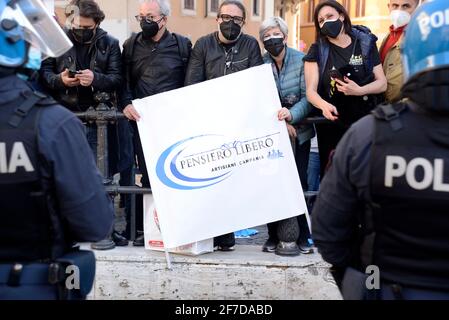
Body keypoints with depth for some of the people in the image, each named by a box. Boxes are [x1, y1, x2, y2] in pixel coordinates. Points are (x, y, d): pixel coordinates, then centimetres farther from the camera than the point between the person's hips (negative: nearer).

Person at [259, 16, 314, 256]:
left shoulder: (301, 61, -3)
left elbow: (308, 97, -8)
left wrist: (291, 114, -26)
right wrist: (280, 121, -11)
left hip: (299, 131, -1)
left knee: (298, 183, 0)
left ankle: (300, 237, 7)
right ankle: (275, 237, 10)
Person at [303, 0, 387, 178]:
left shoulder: (365, 43, 3)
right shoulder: (317, 50, 1)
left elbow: (382, 83, 4)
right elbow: (311, 91, -7)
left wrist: (359, 90, -17)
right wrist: (324, 105, -29)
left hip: (365, 122, 0)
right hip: (331, 125, 0)